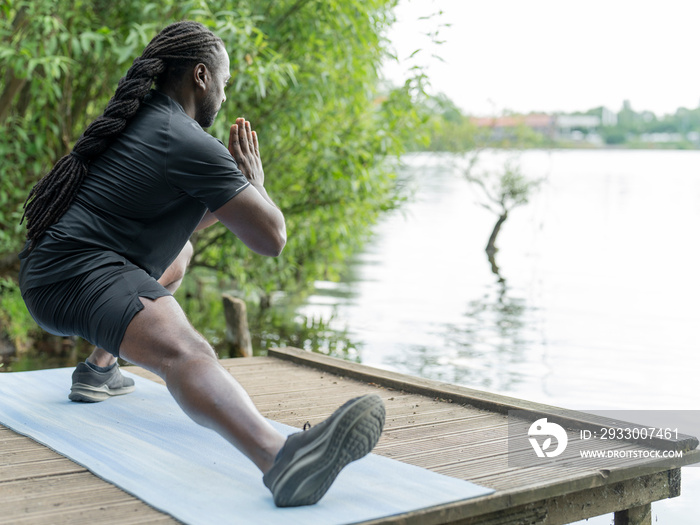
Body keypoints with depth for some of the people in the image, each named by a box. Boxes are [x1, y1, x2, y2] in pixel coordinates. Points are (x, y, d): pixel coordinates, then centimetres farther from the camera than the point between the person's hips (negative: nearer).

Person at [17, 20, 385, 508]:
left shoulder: (140, 120, 19)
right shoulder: (190, 144, -11)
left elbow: (186, 221, 33)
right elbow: (271, 237, -8)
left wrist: (232, 190, 20)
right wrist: (255, 184, 10)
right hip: (80, 277, -10)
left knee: (177, 255, 36)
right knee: (184, 350, -36)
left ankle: (99, 368, 34)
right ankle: (283, 461, -63)